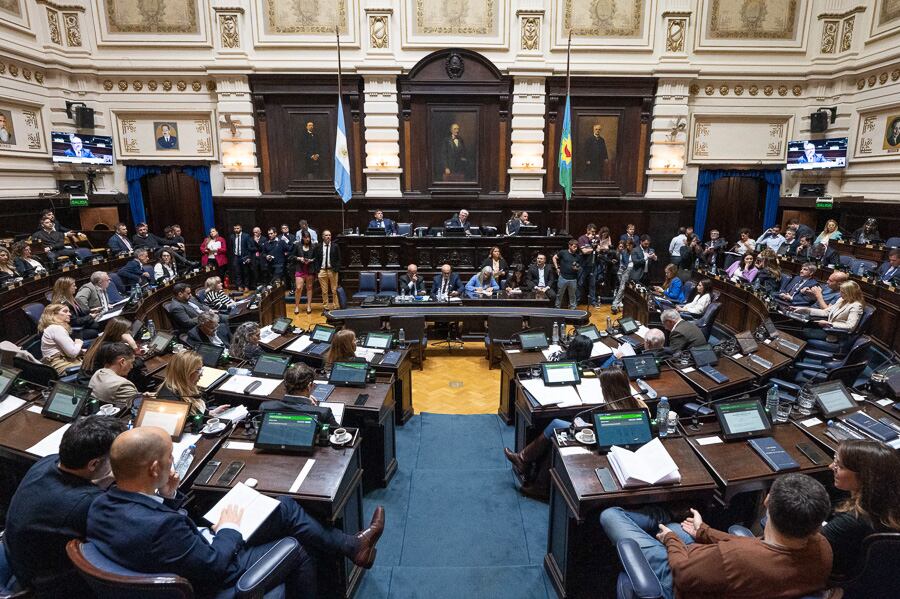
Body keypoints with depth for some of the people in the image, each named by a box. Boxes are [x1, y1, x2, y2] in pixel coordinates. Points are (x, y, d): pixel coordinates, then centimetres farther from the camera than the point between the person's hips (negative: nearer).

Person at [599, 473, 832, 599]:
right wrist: (705, 532, 10)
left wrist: (670, 540, -1)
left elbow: (683, 573, -23)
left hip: (677, 576, -6)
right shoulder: (822, 550, -25)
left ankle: (656, 523, 31)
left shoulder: (733, 556, -45)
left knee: (609, 515, 7)